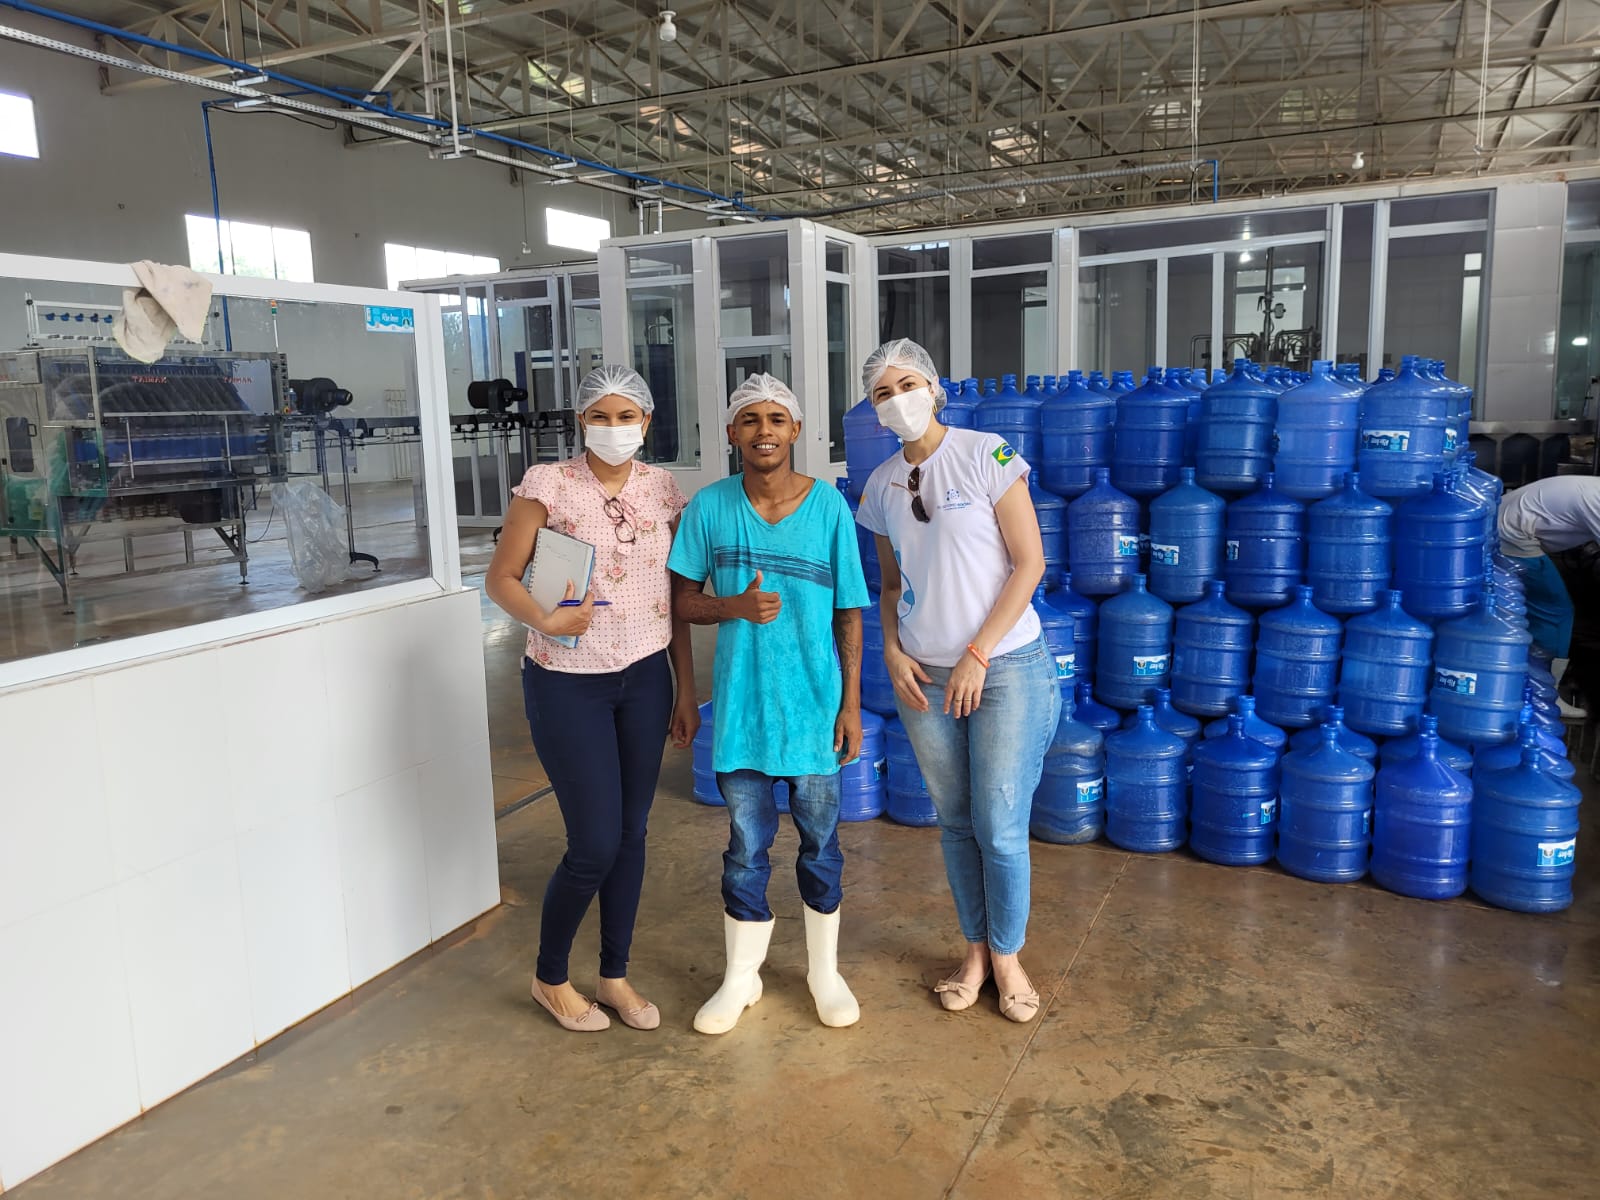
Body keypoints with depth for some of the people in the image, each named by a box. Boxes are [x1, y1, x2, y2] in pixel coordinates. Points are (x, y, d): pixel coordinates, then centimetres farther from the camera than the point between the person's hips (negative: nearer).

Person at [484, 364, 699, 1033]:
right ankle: (550, 978, 26)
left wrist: (686, 689, 8)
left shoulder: (662, 489, 3)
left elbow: (674, 597, 8)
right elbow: (501, 577, -5)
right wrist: (542, 620, -26)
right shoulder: (547, 486, -10)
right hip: (568, 684, -4)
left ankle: (615, 975, 31)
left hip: (645, 678, 4)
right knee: (595, 844, -1)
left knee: (631, 832, 11)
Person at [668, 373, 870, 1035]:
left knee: (820, 841, 14)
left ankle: (824, 970, 35)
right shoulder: (709, 507, -4)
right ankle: (741, 976, 31)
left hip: (814, 704, 0)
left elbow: (850, 613, -2)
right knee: (746, 846, 11)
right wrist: (736, 607, -18)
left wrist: (851, 703, -4)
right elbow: (682, 599, 1)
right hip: (741, 703, 1)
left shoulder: (829, 507, -6)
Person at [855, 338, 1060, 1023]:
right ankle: (974, 950, 30)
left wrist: (978, 654, -13)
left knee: (1000, 827, -1)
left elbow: (1029, 563, -10)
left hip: (1006, 667, -4)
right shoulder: (882, 485, 7)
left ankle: (1006, 956, 21)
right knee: (955, 821, 13)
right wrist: (892, 652, -2)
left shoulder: (985, 454, -8)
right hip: (924, 677, 4)